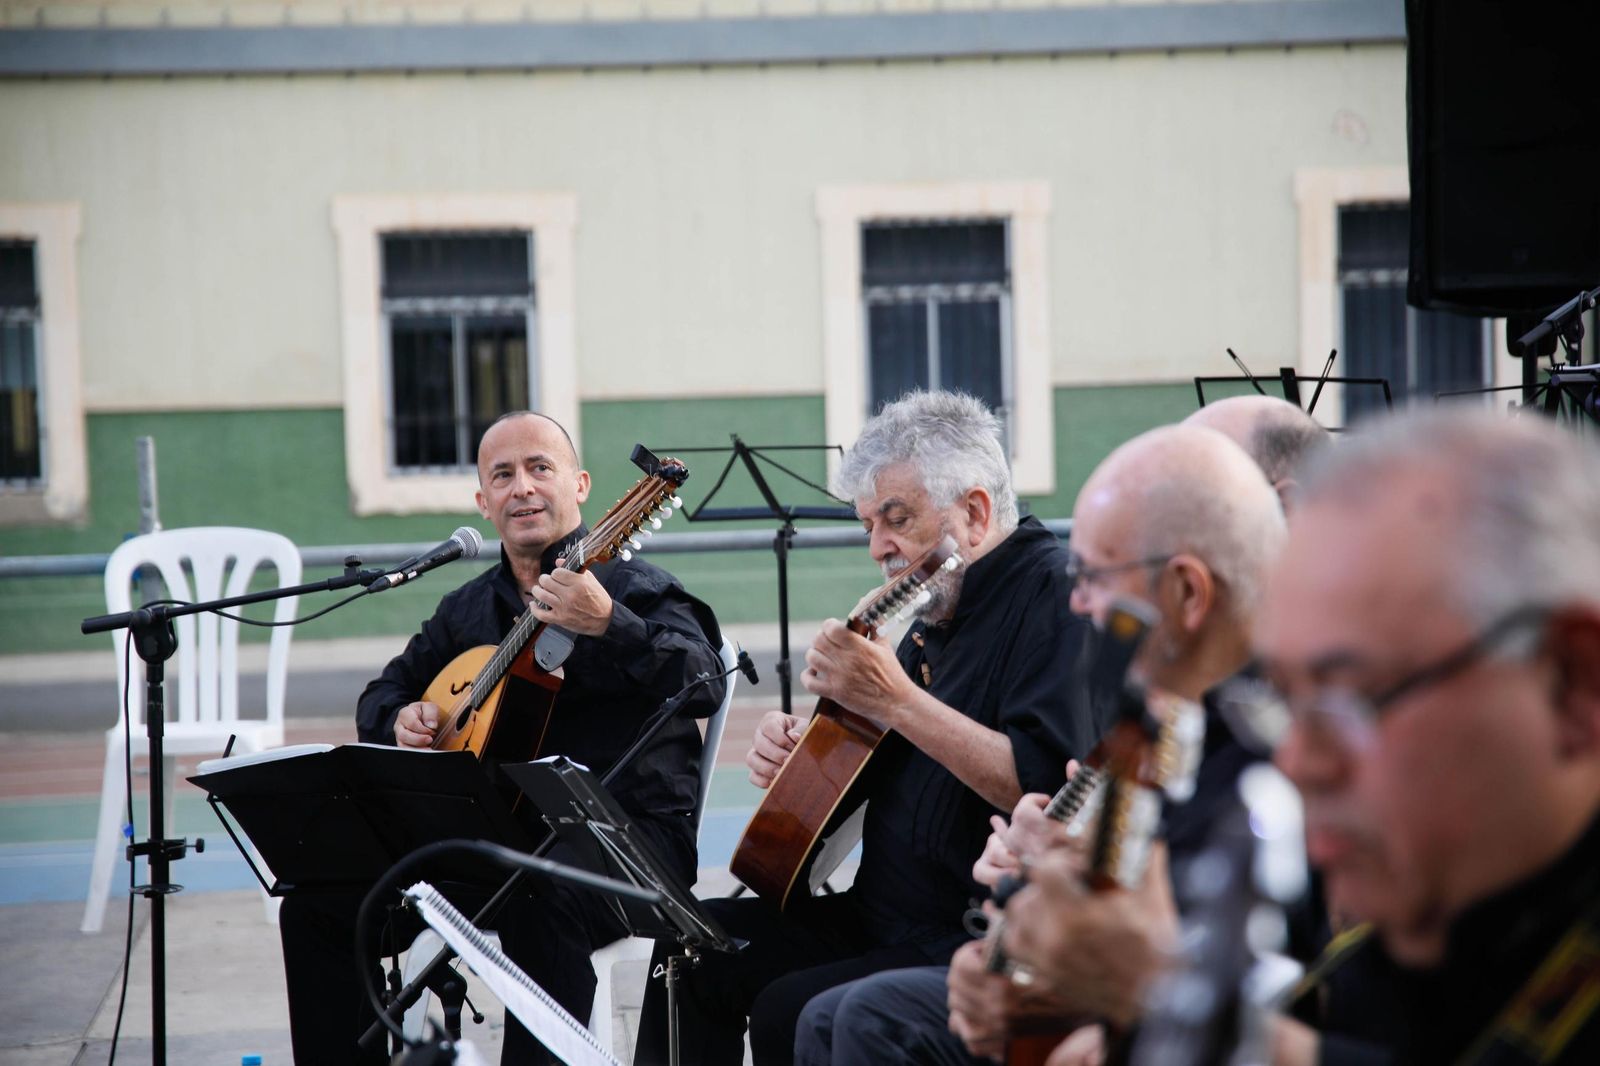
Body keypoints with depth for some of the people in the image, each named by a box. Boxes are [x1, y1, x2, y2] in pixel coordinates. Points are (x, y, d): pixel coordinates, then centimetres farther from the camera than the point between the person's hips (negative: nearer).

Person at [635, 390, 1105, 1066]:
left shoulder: (1053, 594, -14)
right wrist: (799, 752, 6)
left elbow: (1046, 787, -27)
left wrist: (895, 700, -26)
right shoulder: (938, 609, 16)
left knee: (792, 1011, -24)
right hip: (884, 913, 10)